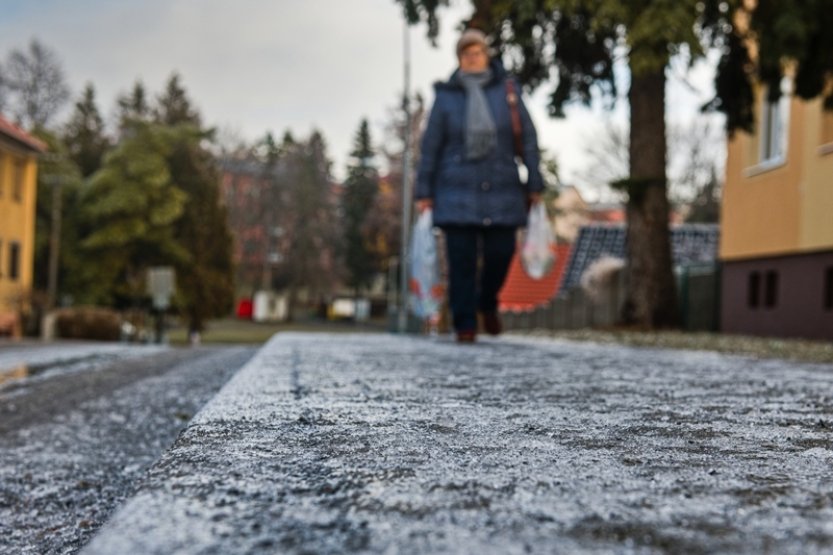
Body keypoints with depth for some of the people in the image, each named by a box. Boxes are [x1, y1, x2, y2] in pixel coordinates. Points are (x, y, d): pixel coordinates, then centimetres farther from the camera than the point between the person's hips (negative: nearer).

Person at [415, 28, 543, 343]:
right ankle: (464, 325, 7)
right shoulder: (446, 95, 1)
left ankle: (487, 303, 32)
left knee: (500, 252, 2)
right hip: (458, 190, -1)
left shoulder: (507, 88, 1)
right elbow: (430, 145, 2)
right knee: (461, 259, -4)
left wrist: (534, 184, 0)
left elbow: (527, 137, 3)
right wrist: (423, 192, 0)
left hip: (501, 189, 1)